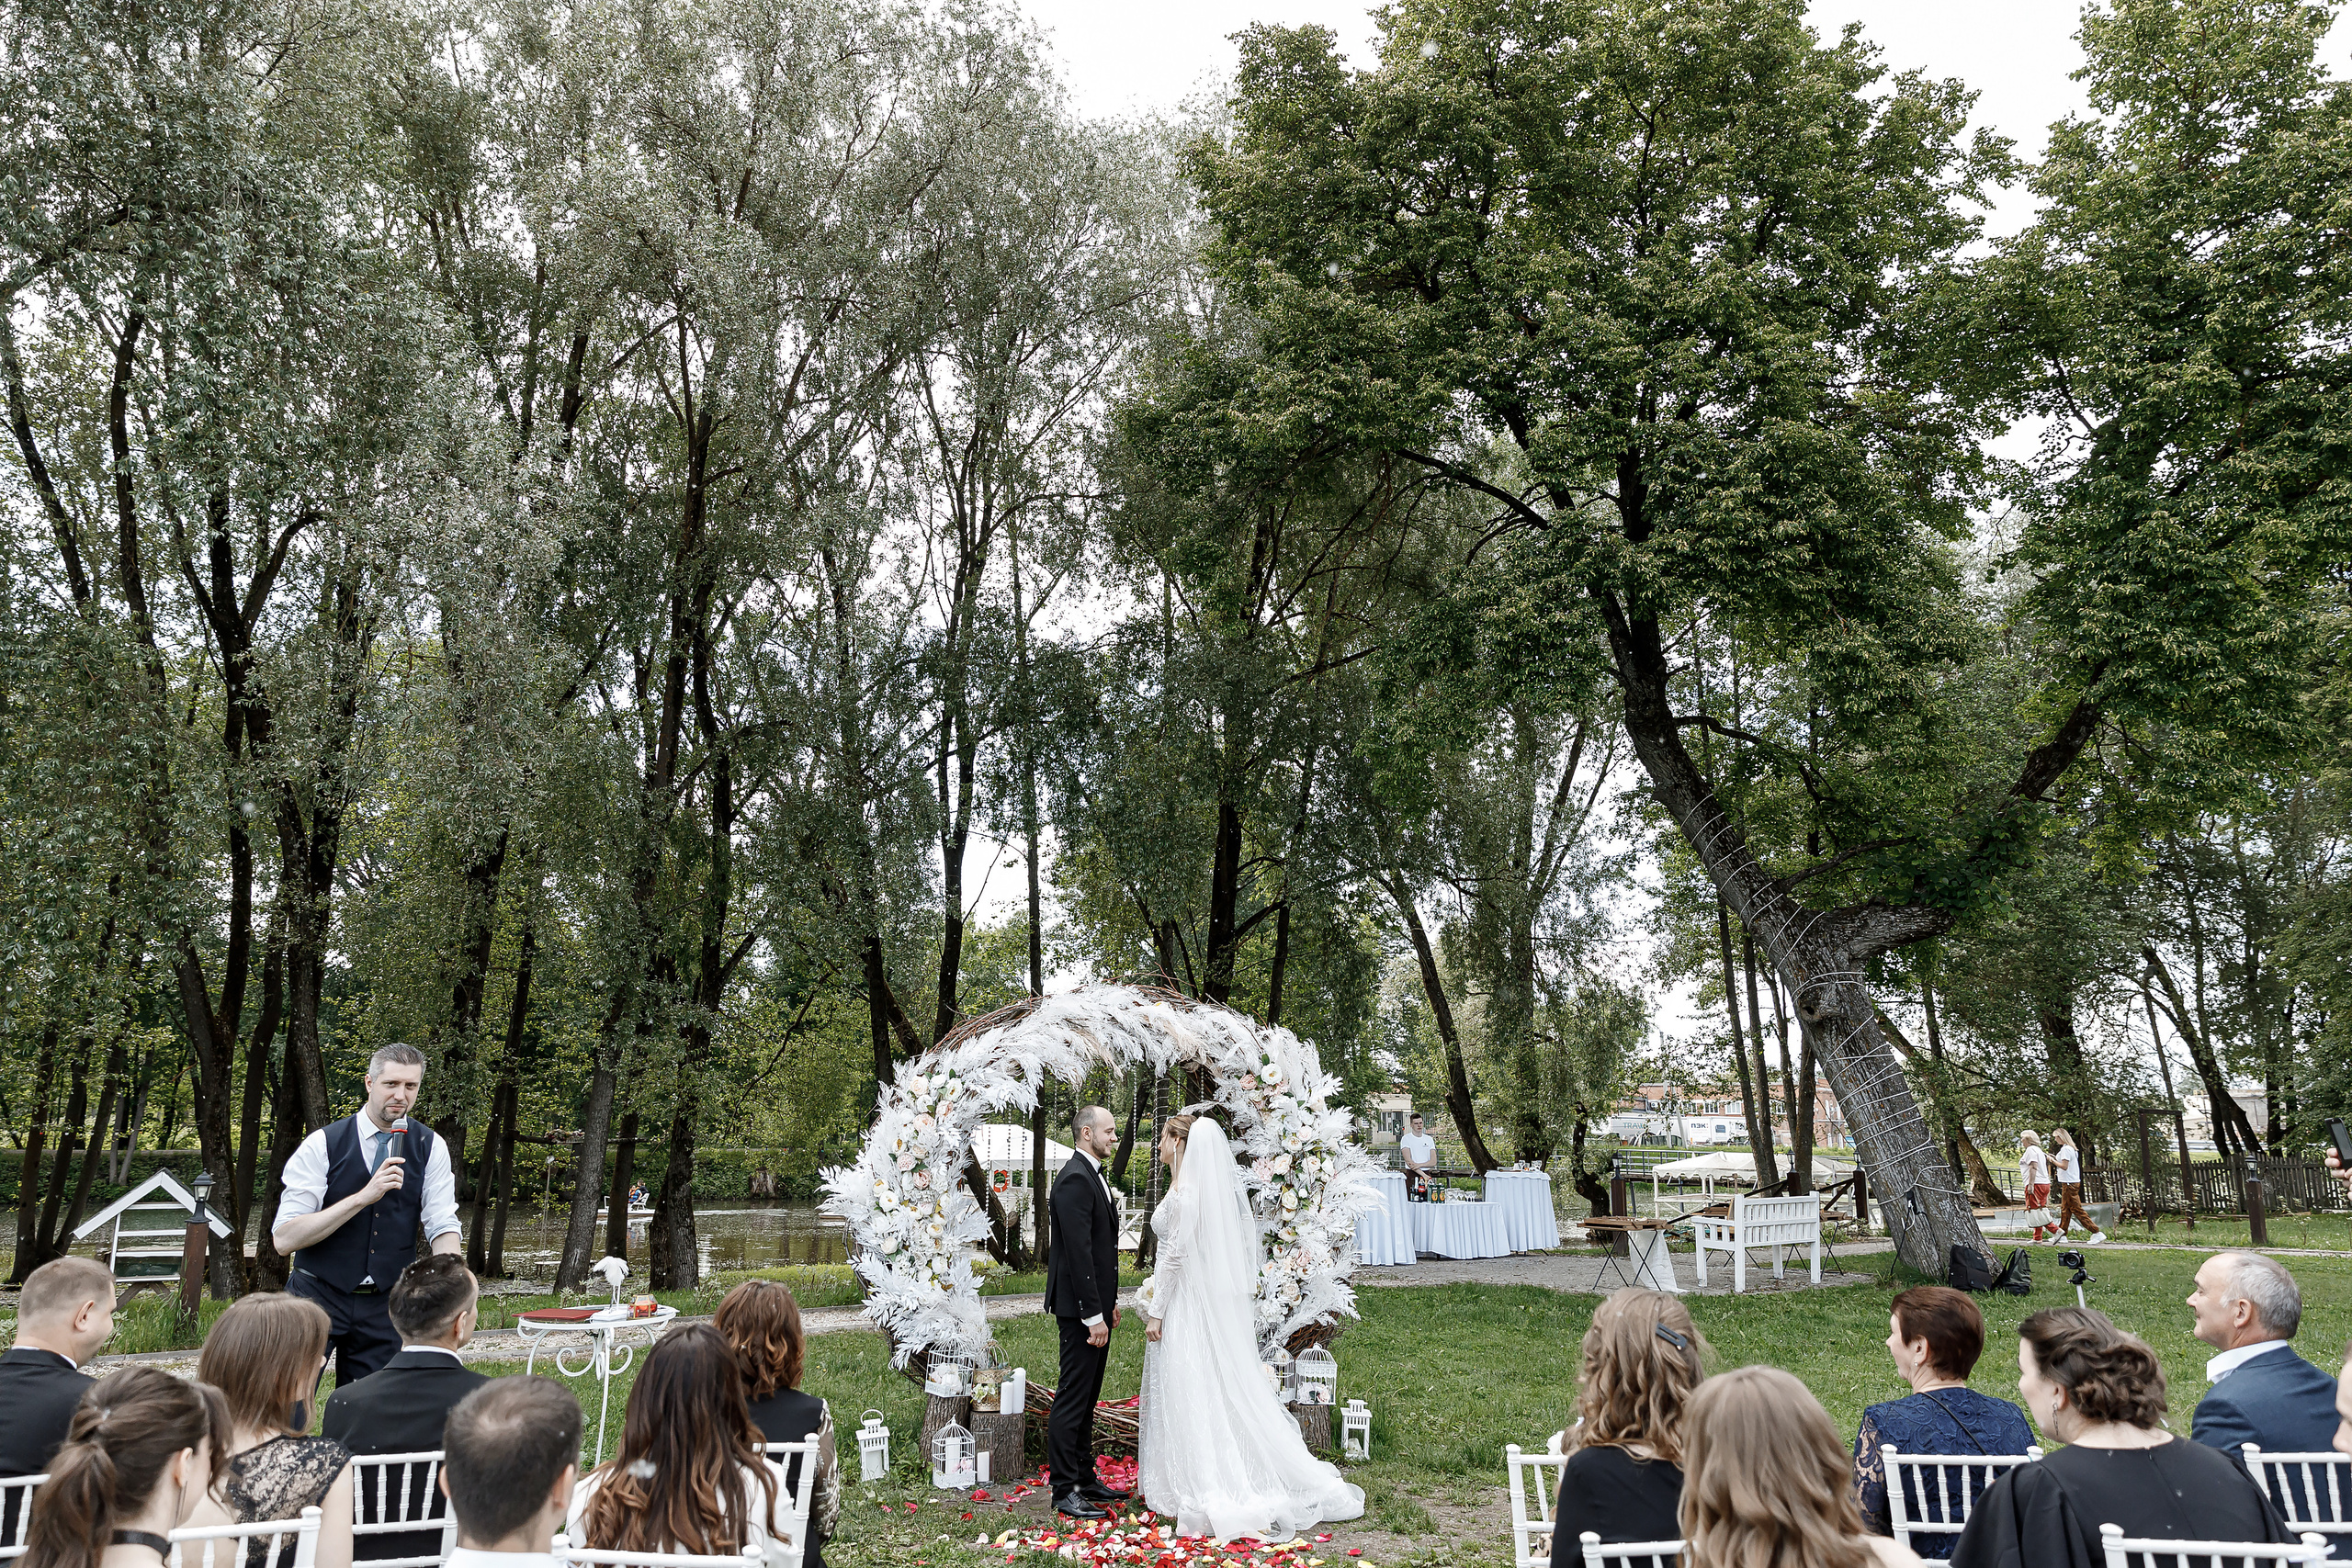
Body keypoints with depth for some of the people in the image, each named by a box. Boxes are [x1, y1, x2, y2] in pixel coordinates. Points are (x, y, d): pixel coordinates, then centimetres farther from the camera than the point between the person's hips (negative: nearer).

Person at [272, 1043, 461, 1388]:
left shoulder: (430, 1148, -1)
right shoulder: (323, 1144, -9)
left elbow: (443, 1228, -4)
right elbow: (284, 1238, -15)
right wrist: (364, 1196, -25)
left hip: (385, 1306, 2)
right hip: (317, 1295, -2)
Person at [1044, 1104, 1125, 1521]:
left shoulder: (1093, 1176, 15)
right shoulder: (1075, 1179, -18)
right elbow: (1078, 1252, -23)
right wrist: (1093, 1315, -23)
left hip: (1096, 1304, 10)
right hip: (1081, 1306, -10)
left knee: (1086, 1398, 17)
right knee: (1072, 1398, -3)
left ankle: (1084, 1478, 26)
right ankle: (1065, 1491, 3)